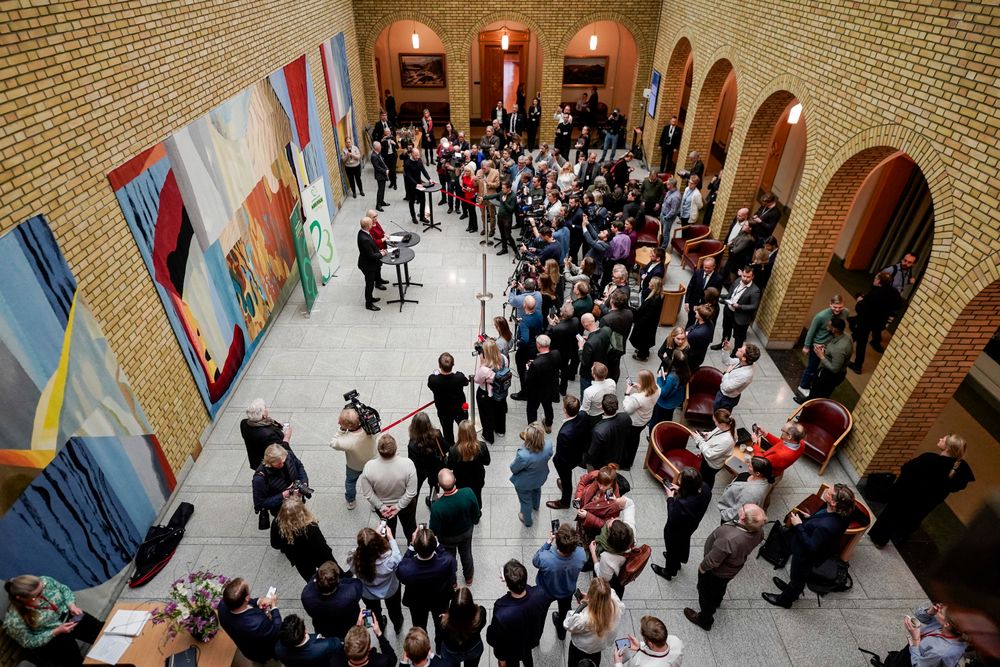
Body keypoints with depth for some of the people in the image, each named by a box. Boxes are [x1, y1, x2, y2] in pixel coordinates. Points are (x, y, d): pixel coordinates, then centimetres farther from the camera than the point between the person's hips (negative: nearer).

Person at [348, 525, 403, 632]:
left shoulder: (353, 558, -39)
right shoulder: (389, 558, -44)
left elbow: (363, 549, -14)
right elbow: (398, 558, -19)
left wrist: (376, 536, -13)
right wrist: (391, 538, -12)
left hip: (367, 593, 1)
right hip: (390, 590, -1)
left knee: (374, 611, 37)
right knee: (394, 609, 35)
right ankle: (398, 626, 64)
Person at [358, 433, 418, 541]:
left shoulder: (369, 467, -32)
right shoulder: (407, 463, -35)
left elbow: (367, 494, -20)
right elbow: (411, 492, -26)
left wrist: (381, 507, -8)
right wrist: (399, 506, -14)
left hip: (382, 506, 1)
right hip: (406, 504, -1)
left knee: (388, 528, 32)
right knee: (410, 527, 31)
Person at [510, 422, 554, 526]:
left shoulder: (523, 456, -47)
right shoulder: (548, 446, -33)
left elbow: (513, 469, -24)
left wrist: (517, 458, -6)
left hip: (525, 483, -4)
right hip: (541, 478, 5)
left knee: (526, 501, 28)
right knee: (537, 490, 39)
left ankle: (527, 520, 57)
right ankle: (536, 506, 71)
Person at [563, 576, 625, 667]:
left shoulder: (584, 619, -46)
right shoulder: (616, 607, -35)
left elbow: (568, 625, -25)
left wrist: (581, 606, -27)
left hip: (580, 649, -4)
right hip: (599, 646, 4)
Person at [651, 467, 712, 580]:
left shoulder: (682, 504, -48)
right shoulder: (705, 488, -28)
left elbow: (672, 518, -27)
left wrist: (670, 498, -21)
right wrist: (680, 491, -12)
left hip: (676, 530, -6)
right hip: (692, 525, 6)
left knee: (673, 548, 25)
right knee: (684, 542, 36)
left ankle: (669, 572, 55)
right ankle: (678, 561, 67)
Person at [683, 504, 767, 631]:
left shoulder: (729, 539, -49)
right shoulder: (758, 530, -28)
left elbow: (712, 561, -32)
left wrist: (702, 567, -11)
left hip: (716, 572, -6)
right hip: (733, 568, 6)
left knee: (706, 594, 24)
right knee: (721, 587, 37)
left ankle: (704, 620, 49)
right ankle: (716, 602, 67)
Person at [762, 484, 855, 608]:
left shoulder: (826, 526, -45)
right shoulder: (839, 513, -21)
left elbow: (811, 546, -32)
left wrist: (799, 525, -28)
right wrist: (808, 518, -7)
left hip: (806, 556, -7)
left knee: (798, 577, 23)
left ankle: (785, 599, 49)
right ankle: (792, 589, 62)